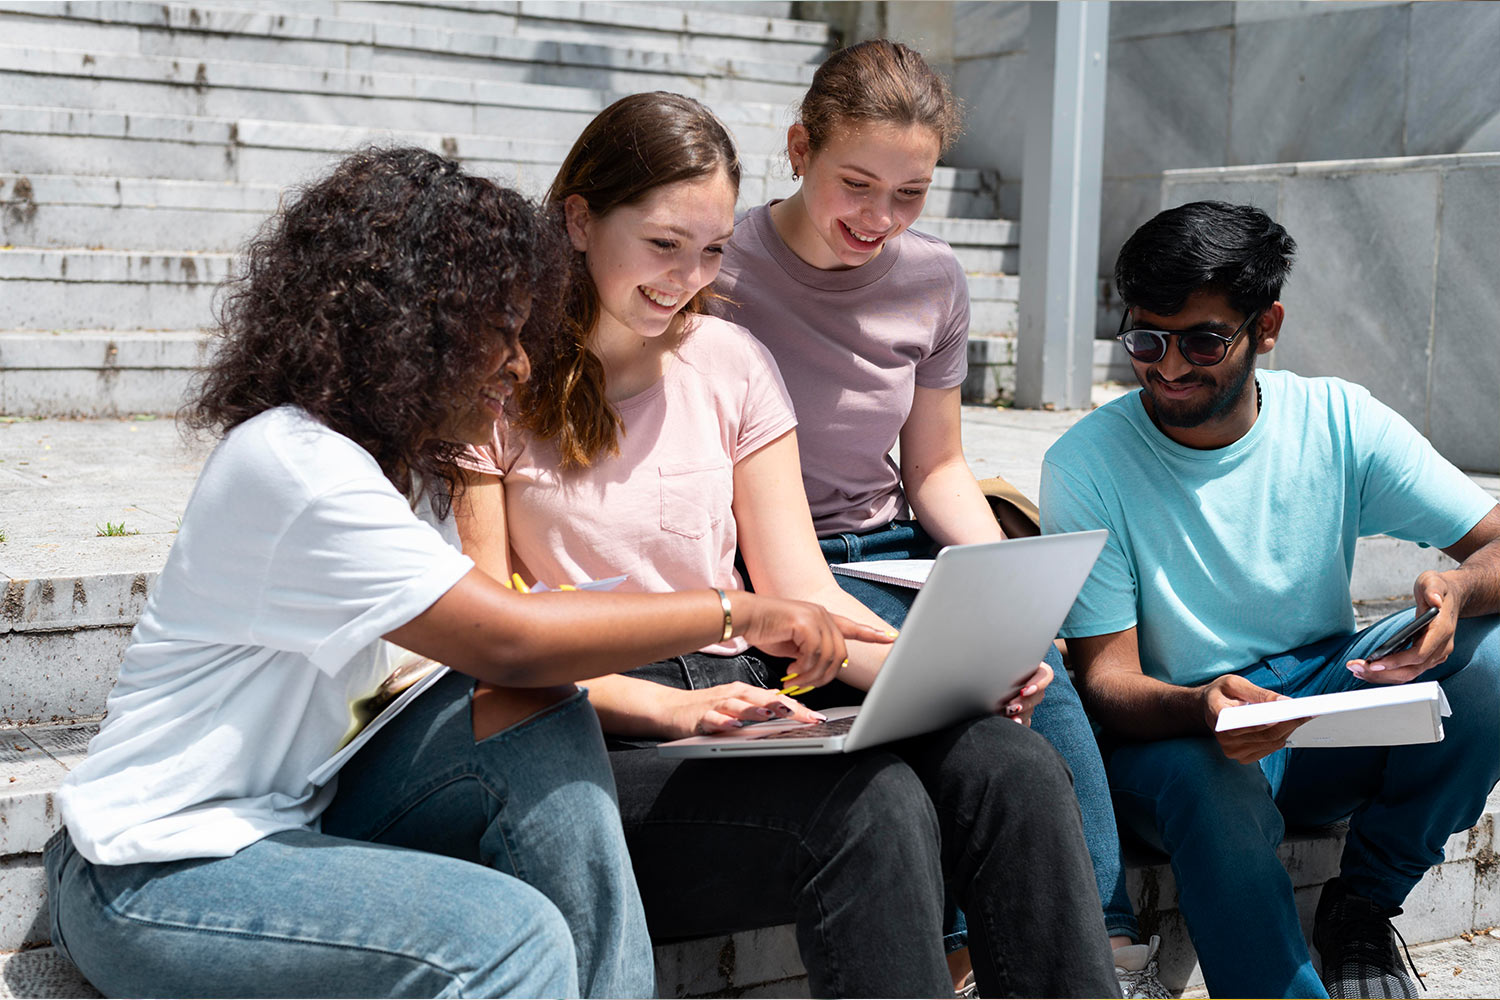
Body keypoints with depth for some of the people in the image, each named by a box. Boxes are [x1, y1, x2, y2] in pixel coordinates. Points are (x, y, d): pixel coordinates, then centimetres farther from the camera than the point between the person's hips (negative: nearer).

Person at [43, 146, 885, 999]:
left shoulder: (416, 469, 9)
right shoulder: (293, 464, -22)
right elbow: (509, 641, -26)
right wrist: (736, 612, -19)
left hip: (295, 817, 8)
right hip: (154, 876, -8)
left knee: (546, 727, -13)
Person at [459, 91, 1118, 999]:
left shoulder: (732, 362, 13)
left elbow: (800, 592, 8)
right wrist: (672, 708, -22)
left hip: (747, 696, 5)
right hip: (602, 737, -5)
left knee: (1012, 767, -23)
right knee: (871, 803, -33)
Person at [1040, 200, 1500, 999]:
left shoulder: (1338, 422, -3)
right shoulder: (1085, 465, -11)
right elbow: (1108, 680, -12)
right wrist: (1201, 708, -36)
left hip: (1326, 706, 4)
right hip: (1173, 731, -4)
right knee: (1214, 790, -38)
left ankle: (1363, 905, -3)